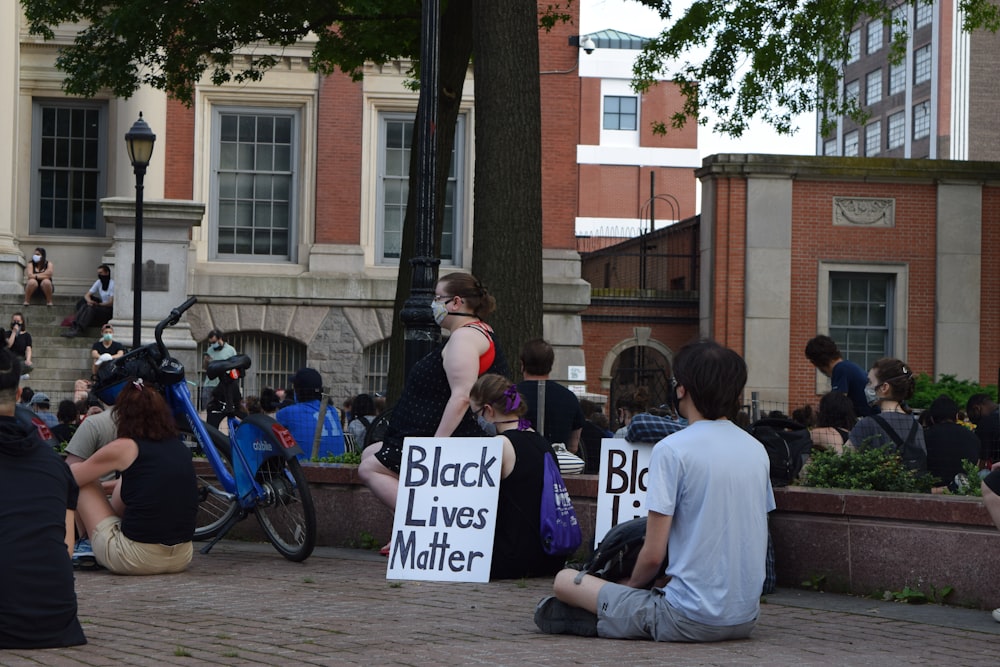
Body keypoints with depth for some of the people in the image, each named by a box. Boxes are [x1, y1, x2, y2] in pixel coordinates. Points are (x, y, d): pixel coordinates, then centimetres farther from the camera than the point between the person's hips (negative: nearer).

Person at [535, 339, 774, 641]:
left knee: (565, 581, 5)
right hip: (746, 619, 7)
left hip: (690, 620, -7)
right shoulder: (757, 450, 7)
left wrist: (631, 585, 9)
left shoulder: (672, 449, -12)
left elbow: (653, 554, -13)